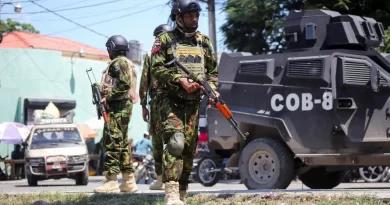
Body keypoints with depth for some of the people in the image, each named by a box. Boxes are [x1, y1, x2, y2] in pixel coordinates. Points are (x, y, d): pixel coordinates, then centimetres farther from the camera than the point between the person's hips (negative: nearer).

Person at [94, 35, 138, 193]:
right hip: (125, 106, 11)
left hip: (117, 108, -11)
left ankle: (111, 181, -15)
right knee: (122, 143, 13)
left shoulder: (118, 62, -10)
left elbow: (125, 84, -23)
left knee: (111, 143, -11)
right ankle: (129, 181, 15)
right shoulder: (127, 63, 20)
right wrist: (107, 94, 14)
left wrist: (107, 96, -18)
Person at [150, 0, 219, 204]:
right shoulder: (165, 40, 0)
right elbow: (157, 69, -8)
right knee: (175, 142, -22)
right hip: (170, 100, -5)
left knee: (189, 148, 5)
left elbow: (213, 72, 17)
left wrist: (212, 90, -2)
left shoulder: (204, 42, 14)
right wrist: (179, 79, -21)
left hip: (193, 102, 5)